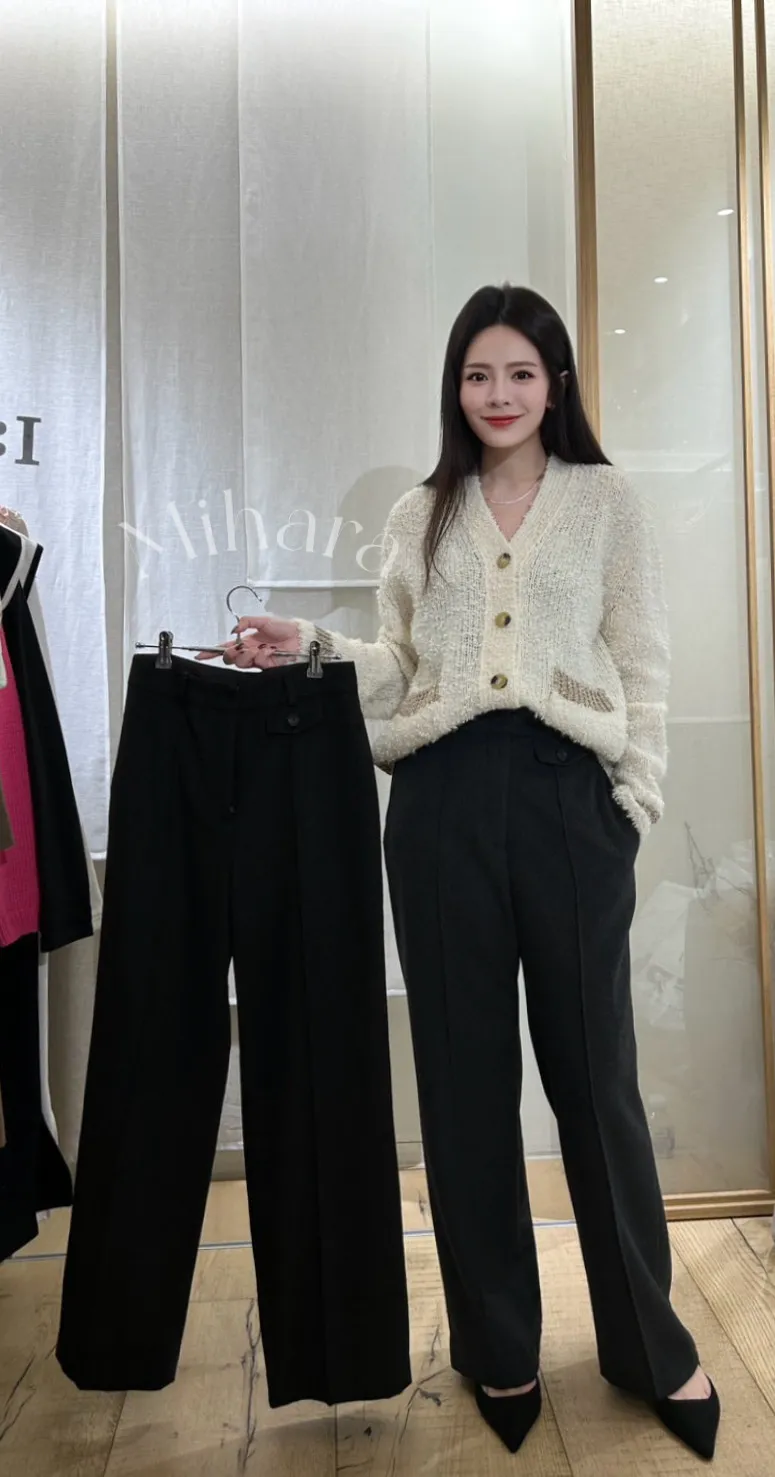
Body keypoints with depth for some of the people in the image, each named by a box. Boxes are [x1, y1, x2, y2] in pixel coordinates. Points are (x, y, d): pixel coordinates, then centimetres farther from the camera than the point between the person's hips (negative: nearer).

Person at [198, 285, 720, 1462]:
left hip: (567, 792, -2)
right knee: (465, 1075, 9)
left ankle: (649, 1343, 28)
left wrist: (635, 803, -3)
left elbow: (643, 665, 5)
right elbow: (403, 669, 12)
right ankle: (498, 1343, 29)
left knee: (594, 1071, 4)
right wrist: (312, 646, -2)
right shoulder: (420, 516, 15)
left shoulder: (606, 500, 9)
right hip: (443, 799, 2)